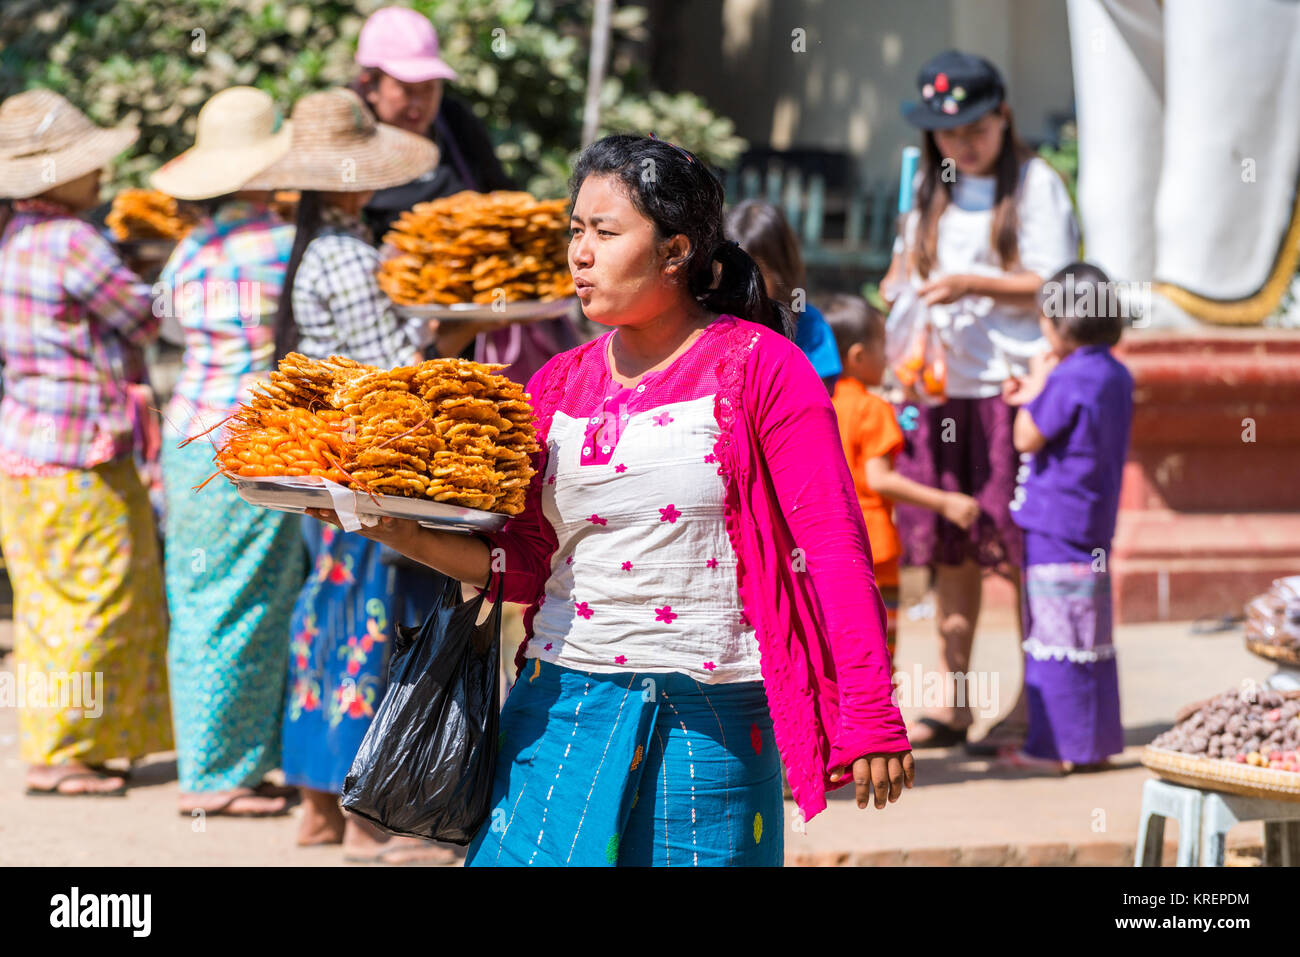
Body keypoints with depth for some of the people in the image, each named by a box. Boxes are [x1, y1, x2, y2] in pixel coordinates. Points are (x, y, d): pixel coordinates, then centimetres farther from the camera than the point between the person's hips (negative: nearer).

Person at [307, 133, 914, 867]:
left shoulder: (759, 368, -4)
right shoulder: (558, 386, 11)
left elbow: (836, 546, -9)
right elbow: (527, 563, 10)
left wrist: (868, 714, -14)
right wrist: (403, 535, -5)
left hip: (709, 722, -4)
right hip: (563, 708, 4)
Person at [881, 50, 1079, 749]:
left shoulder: (1034, 185, -2)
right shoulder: (929, 189, 17)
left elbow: (1054, 287, -7)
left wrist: (973, 284, -16)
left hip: (1012, 384, -5)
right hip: (939, 384, 6)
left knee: (1021, 546, -5)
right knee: (949, 544, 6)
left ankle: (1033, 703, 1)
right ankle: (952, 703, 12)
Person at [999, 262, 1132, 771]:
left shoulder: (1069, 378, -19)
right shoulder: (1116, 375, 9)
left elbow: (1027, 439, -13)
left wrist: (1036, 383, -3)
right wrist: (1035, 397, 18)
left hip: (1056, 528, -9)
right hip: (1094, 526, 9)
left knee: (1057, 638, -4)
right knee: (1091, 640, 14)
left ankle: (1059, 745, 0)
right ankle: (1096, 739, 20)